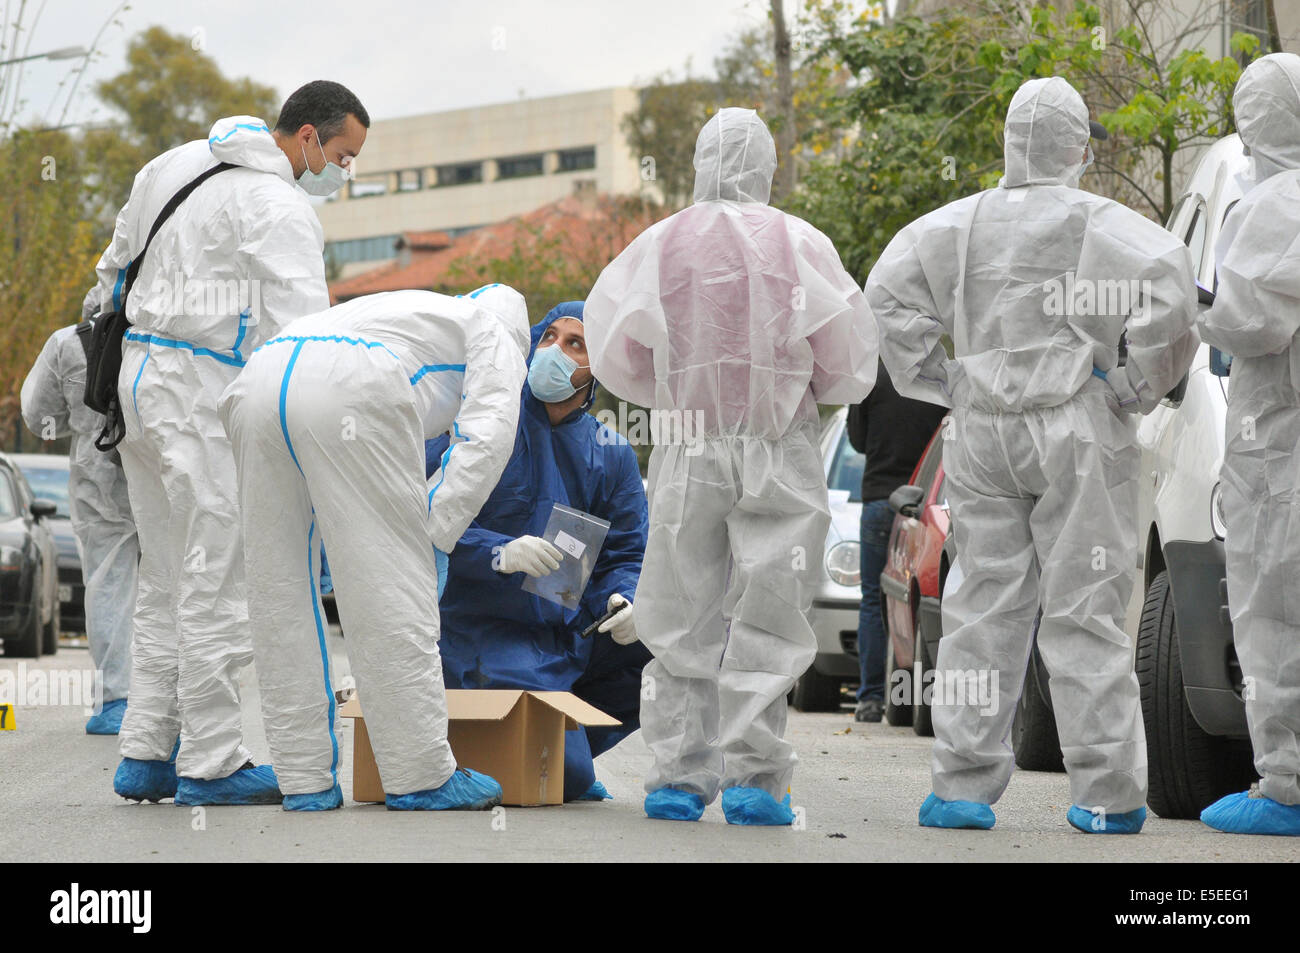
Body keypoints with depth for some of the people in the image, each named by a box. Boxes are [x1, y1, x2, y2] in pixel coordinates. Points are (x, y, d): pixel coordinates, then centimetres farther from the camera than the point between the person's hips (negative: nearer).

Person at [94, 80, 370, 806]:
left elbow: (117, 265, 25)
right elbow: (303, 331, -17)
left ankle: (146, 754, 12)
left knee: (168, 584, 12)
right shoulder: (279, 209, -11)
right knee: (217, 585, -7)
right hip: (202, 392, -10)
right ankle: (213, 763, -6)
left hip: (140, 379, 10)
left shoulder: (177, 166, 17)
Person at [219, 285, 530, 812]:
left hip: (259, 378, 7)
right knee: (391, 588, 1)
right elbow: (487, 434, 6)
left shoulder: (417, 311, 45)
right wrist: (434, 532, 6)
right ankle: (420, 776, 5)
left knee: (279, 589, 11)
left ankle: (304, 780, 13)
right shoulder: (495, 333, 26)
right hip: (347, 390, -7)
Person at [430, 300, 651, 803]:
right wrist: (499, 554, -32)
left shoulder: (611, 452, 8)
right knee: (567, 780, -23)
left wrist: (624, 600, -17)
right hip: (489, 635, -6)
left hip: (578, 630, 6)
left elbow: (625, 554, 7)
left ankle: (571, 728, 6)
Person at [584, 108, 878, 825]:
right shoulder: (800, 246, -4)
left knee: (684, 621, 8)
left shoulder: (658, 247, -1)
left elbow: (615, 361, 4)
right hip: (781, 456, -1)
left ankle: (680, 774, 8)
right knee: (765, 620, 3)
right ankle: (753, 776, 1)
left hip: (687, 456, 1)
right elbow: (849, 368, 1)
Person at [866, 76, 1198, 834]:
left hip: (983, 434, 3)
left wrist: (944, 383, 6)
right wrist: (1136, 389, -7)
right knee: (1086, 611, 0)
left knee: (984, 608, 7)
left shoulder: (960, 225, 7)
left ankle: (964, 786, 6)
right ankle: (1108, 795, 2)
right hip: (1076, 434, -3)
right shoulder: (1102, 225, -5)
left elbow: (890, 290, 3)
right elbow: (1169, 284, -19)